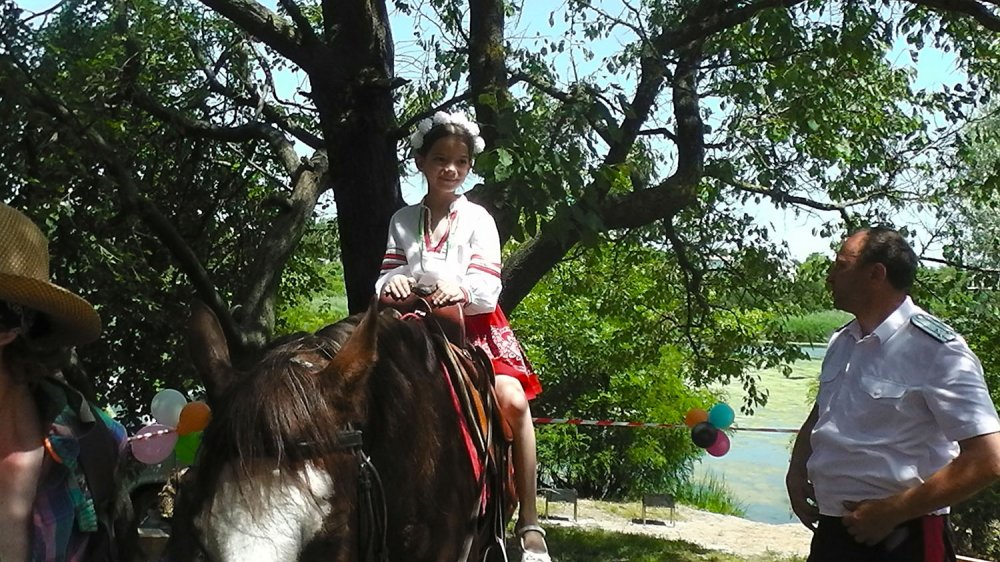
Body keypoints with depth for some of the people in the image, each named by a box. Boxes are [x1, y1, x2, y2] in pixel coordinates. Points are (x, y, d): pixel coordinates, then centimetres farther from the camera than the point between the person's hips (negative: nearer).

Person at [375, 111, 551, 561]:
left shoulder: (478, 219, 5)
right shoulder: (402, 221, 12)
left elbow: (488, 284, -5)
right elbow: (388, 272, 5)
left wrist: (462, 290, -28)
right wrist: (392, 282, -20)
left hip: (474, 326, -2)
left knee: (512, 400, -23)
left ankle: (529, 522, -14)